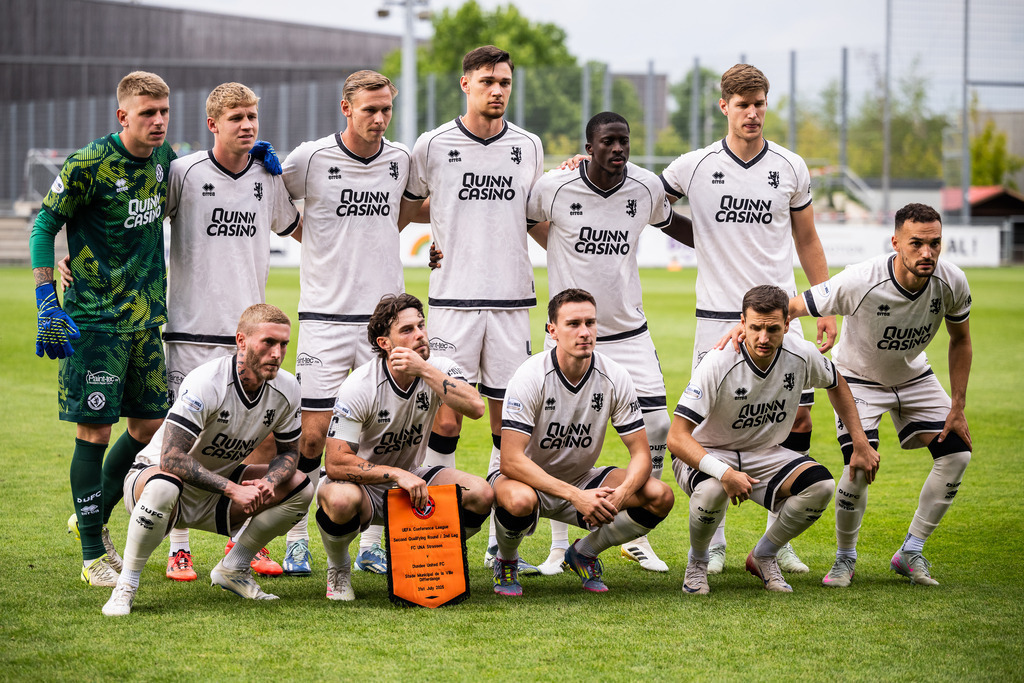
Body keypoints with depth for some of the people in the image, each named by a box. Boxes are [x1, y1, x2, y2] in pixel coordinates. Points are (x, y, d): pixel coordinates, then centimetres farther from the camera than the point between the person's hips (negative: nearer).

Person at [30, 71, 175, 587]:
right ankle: (94, 557, 5)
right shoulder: (90, 165, -14)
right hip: (95, 318, -7)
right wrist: (47, 305, -15)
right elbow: (44, 225, -9)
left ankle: (94, 518, 31)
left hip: (146, 314, 7)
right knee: (94, 432, -4)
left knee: (150, 424, 10)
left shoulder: (165, 159, 5)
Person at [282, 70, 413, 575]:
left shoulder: (401, 160, 6)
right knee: (313, 433, -6)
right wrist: (321, 243, -3)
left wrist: (379, 234, 10)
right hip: (326, 314, -3)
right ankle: (296, 539, 7)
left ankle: (371, 544, 11)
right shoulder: (311, 159, -4)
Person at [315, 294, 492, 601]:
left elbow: (475, 407, -30)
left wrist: (425, 370, -33)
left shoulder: (439, 369, -10)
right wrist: (398, 475, -31)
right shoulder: (359, 387, -22)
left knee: (480, 494, -21)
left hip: (411, 479, 4)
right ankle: (338, 569, -6)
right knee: (341, 500, -40)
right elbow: (336, 463, -25)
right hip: (364, 483, -4)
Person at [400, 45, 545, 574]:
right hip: (454, 298, -3)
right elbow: (406, 207, 16)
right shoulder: (434, 145, 2)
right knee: (446, 418, -7)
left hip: (512, 298, 3)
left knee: (508, 421, 4)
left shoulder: (528, 147, 10)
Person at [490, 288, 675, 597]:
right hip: (529, 479, -4)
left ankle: (584, 553, 7)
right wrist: (575, 495, -37)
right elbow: (511, 460, -28)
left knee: (659, 496, -18)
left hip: (582, 478, 4)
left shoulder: (615, 378, -11)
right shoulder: (530, 377, -23)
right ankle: (506, 561, -5)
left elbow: (641, 453, -8)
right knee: (519, 499, -41)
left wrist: (620, 495, -31)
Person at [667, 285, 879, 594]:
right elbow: (676, 438, -31)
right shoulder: (718, 364, -29)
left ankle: (763, 556, 3)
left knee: (820, 485, -22)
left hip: (765, 453, 5)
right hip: (707, 453, -4)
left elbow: (836, 383, 11)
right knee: (713, 490, -38)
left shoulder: (802, 355, -15)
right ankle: (697, 562, -5)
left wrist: (860, 442, 6)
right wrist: (724, 472, -45)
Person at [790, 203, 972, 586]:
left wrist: (957, 408, -4)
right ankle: (845, 557, 4)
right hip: (858, 378, -5)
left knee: (957, 454, -7)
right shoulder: (861, 282, -36)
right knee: (860, 466, -22)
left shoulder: (952, 284, -22)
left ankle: (911, 553, 8)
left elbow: (960, 341, -3)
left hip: (913, 376, 5)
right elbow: (790, 308, -26)